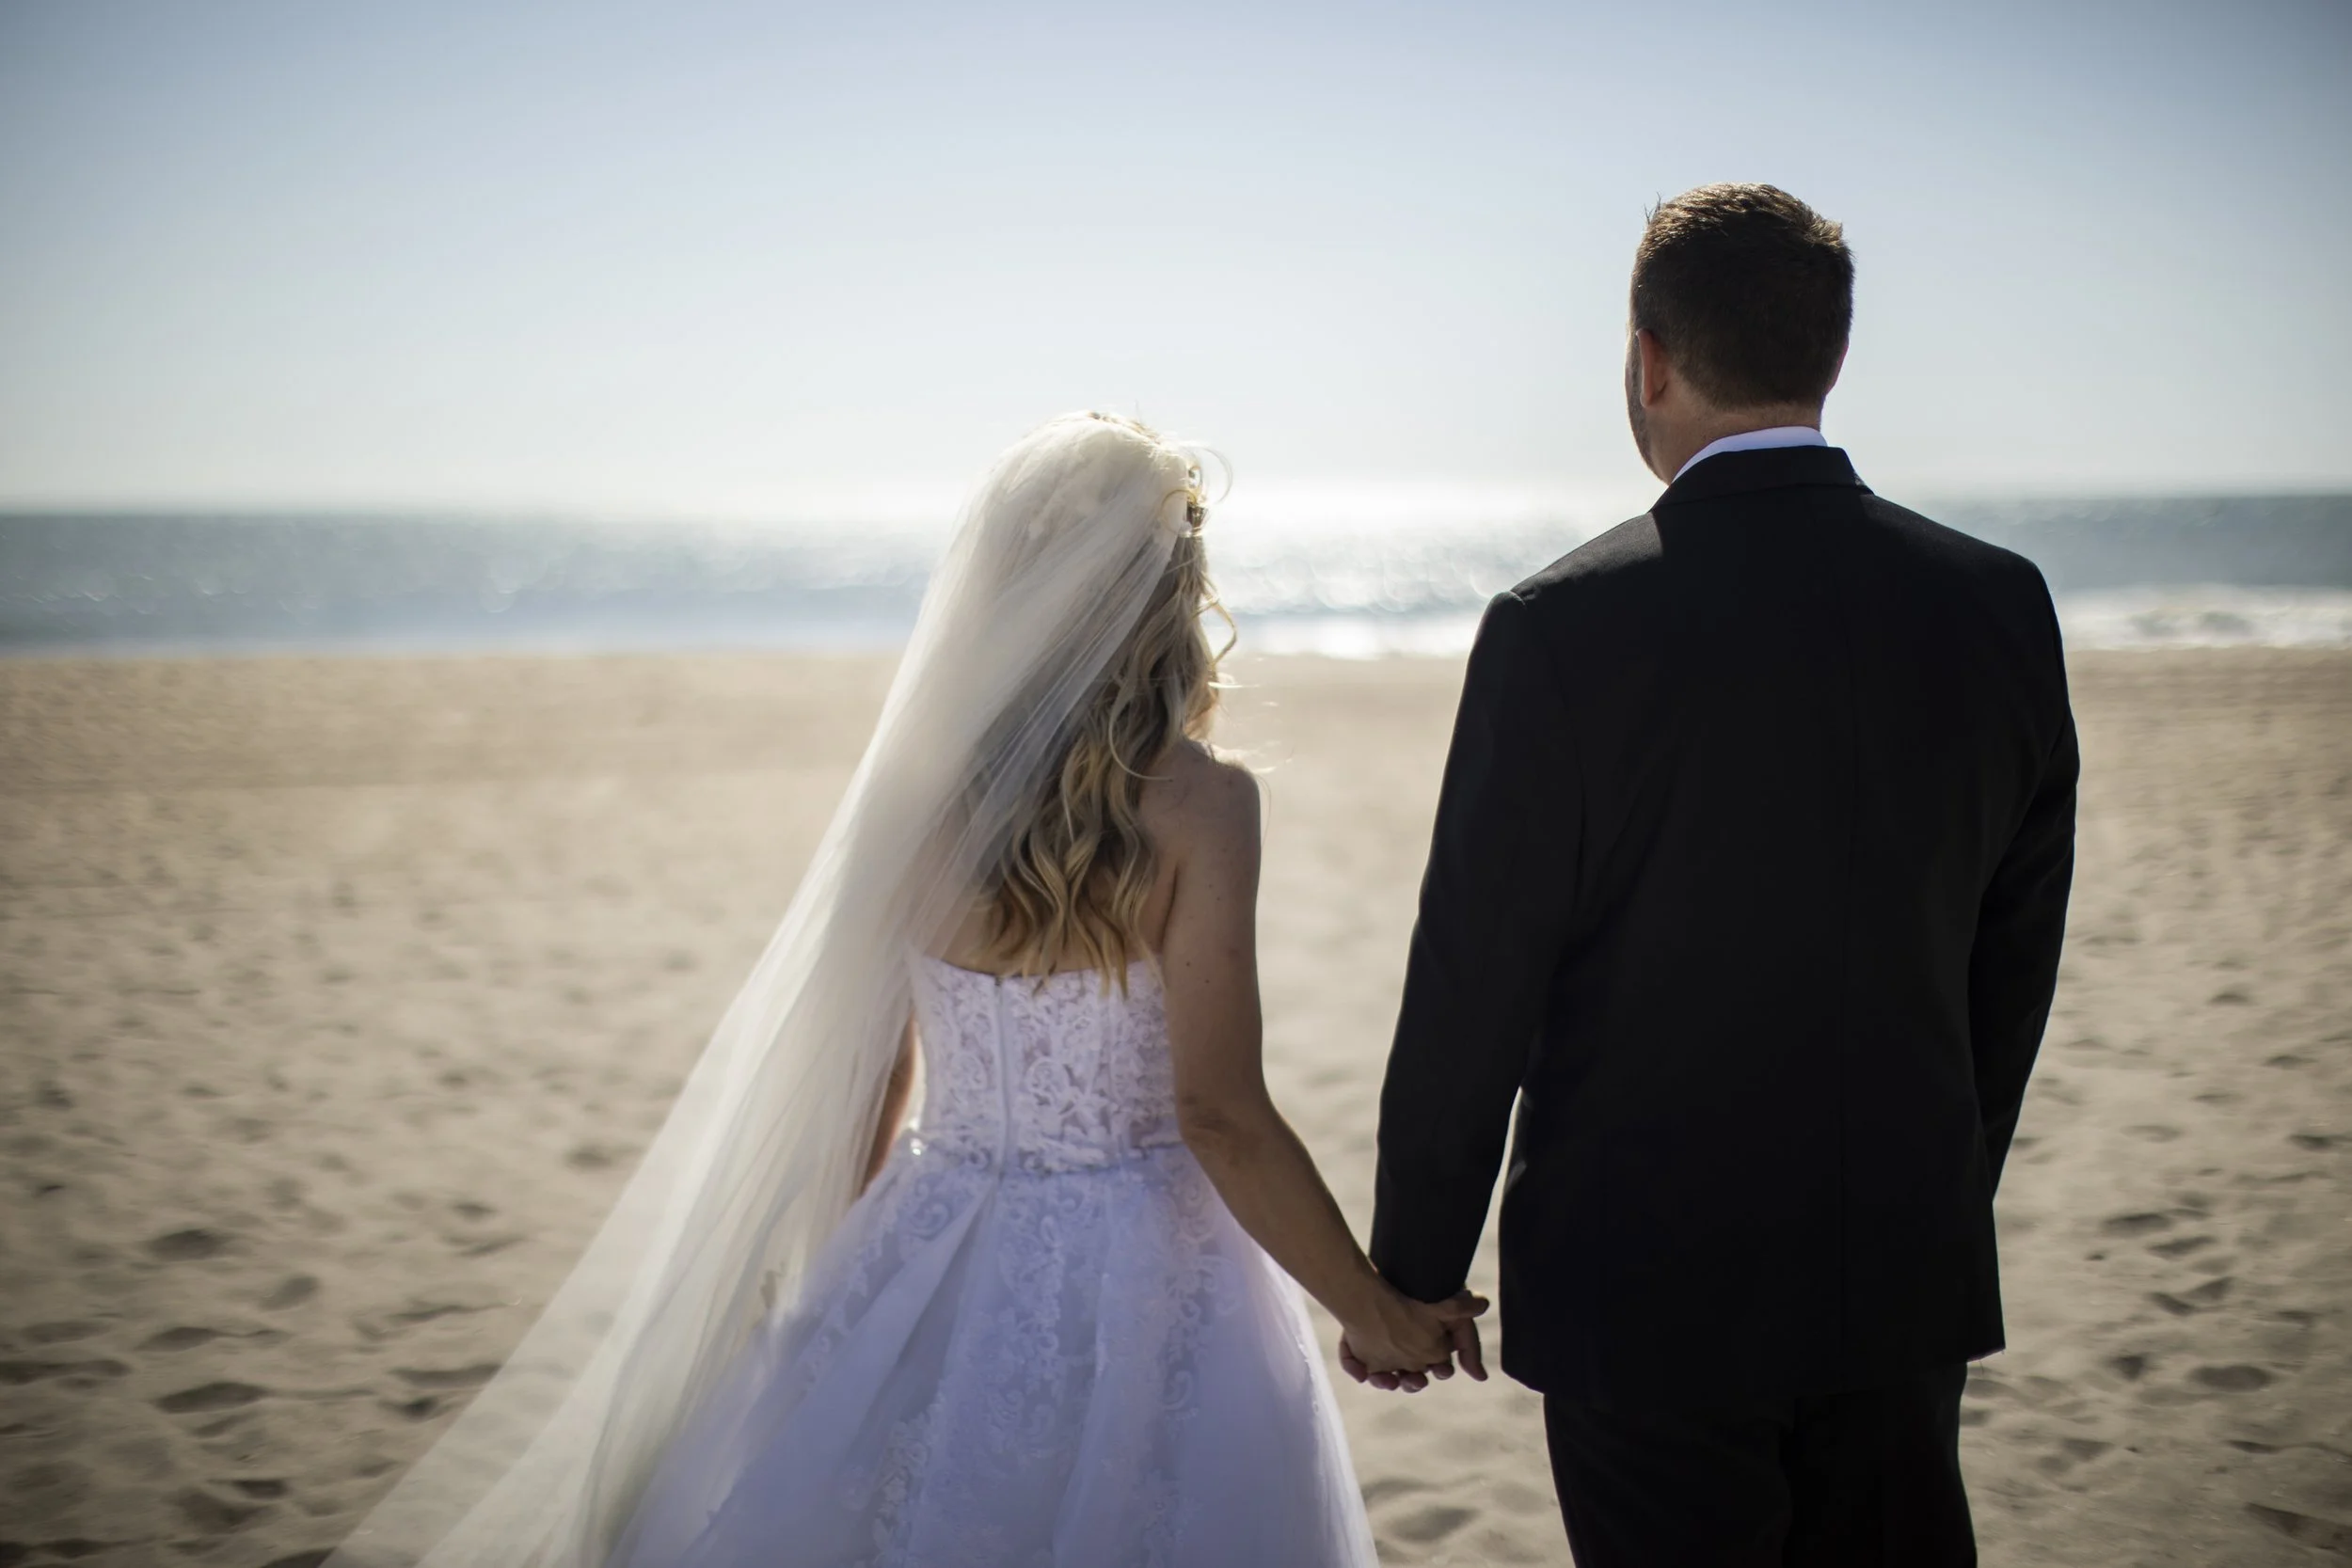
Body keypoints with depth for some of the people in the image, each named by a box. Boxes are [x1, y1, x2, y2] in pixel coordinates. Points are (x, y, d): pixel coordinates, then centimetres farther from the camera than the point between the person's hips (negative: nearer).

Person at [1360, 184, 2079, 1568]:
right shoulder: (2000, 607, -3)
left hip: (1648, 1297, -4)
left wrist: (1412, 1273, 1)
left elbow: (1474, 990, -11)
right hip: (1907, 1288, 4)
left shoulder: (1562, 629, -16)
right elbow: (2015, 967, 6)